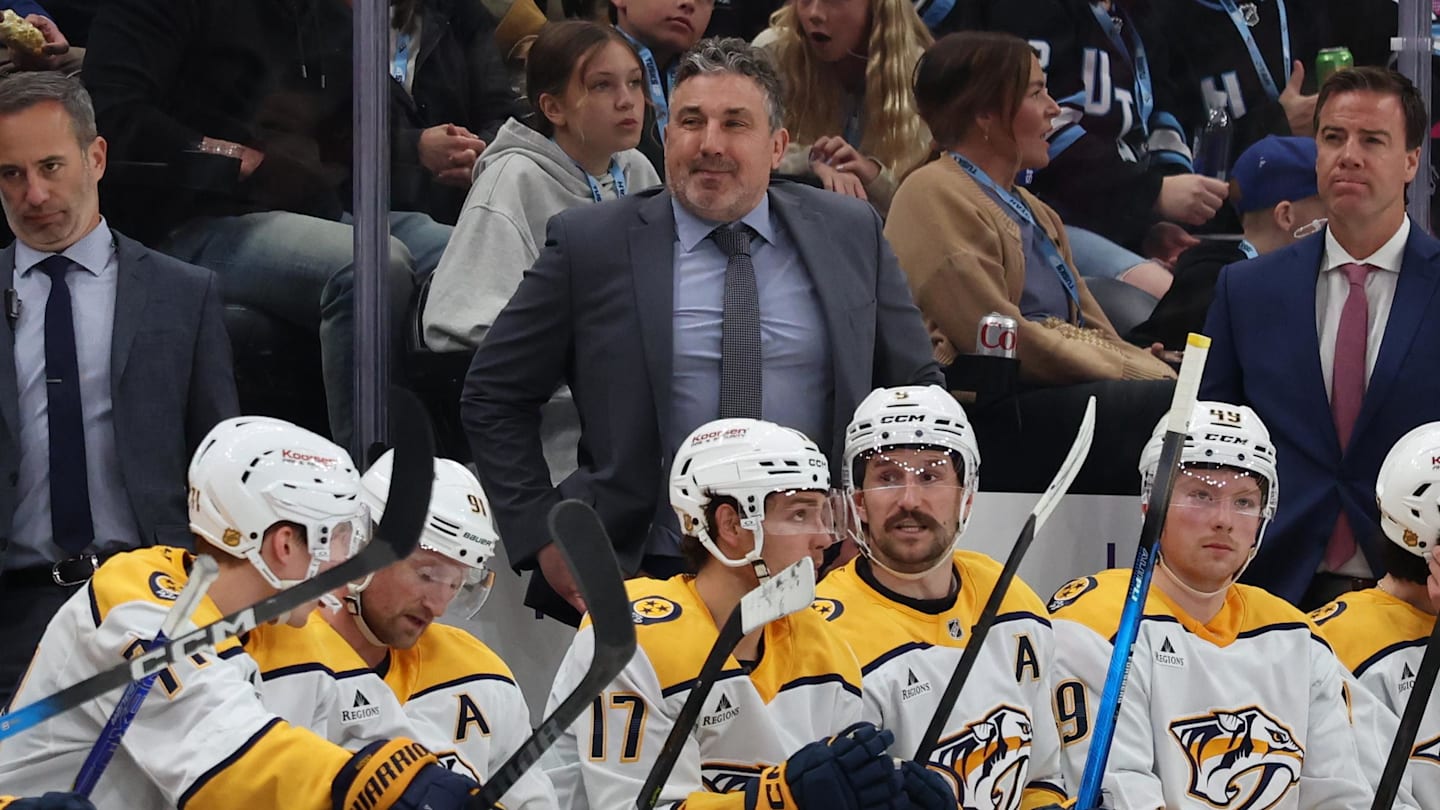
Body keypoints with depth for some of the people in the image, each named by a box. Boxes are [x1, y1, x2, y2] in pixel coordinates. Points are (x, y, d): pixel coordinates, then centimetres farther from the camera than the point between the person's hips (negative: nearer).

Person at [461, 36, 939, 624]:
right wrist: (542, 536, -1)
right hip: (641, 575, -1)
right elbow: (493, 398, 7)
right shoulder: (589, 244, 1)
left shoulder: (851, 234, 7)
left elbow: (917, 388, 16)